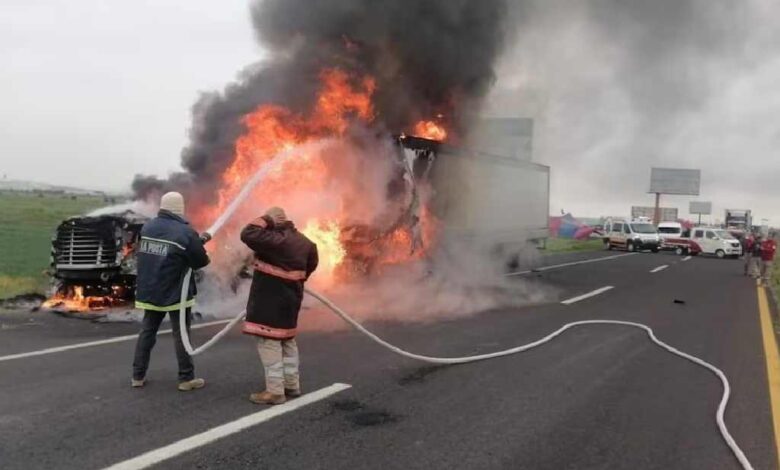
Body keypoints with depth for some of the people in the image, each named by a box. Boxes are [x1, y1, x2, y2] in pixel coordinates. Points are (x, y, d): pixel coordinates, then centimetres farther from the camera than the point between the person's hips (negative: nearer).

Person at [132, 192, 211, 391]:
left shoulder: (147, 228, 2)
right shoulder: (185, 232, -17)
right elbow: (201, 261, -12)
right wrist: (199, 243, 14)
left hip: (149, 291, 5)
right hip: (176, 293, -5)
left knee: (147, 331, 15)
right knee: (181, 334, 3)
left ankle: (138, 376, 19)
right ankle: (186, 378, 8)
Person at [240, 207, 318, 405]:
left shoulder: (275, 239, -20)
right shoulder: (302, 241, 9)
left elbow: (248, 234, -24)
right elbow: (312, 263, 22)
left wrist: (264, 221, -12)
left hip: (271, 298, -9)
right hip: (291, 296, 9)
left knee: (269, 342, -5)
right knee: (287, 340, 19)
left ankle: (275, 391, -5)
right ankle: (292, 385, 25)